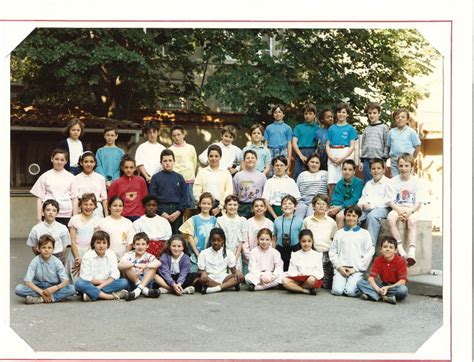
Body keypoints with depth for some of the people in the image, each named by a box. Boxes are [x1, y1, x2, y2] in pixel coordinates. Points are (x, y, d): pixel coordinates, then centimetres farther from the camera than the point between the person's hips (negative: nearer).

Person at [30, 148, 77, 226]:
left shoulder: (70, 177, 7)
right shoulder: (45, 176, 5)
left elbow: (74, 198, 8)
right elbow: (39, 198, 5)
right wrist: (39, 219, 0)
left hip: (66, 215, 1)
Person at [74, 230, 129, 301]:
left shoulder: (111, 255, 1)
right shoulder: (87, 256, -6)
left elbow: (114, 275, -7)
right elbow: (85, 277, -12)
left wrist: (100, 286, -19)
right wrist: (102, 281, -11)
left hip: (106, 285, 2)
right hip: (91, 285, -2)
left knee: (124, 282, -23)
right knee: (79, 284, -33)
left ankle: (92, 294, -30)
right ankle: (110, 296, -37)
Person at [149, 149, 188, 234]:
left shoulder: (179, 178, 11)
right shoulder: (156, 177, 5)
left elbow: (185, 197, 8)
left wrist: (179, 211, -5)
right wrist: (161, 212, -9)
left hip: (177, 213, 2)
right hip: (162, 212, -2)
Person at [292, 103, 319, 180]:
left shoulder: (317, 128, 13)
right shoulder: (298, 127, 14)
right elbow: (294, 143, 6)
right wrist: (301, 155, -8)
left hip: (313, 153, 0)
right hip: (300, 153, 0)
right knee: (297, 177, -5)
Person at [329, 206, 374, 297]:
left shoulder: (364, 233, 7)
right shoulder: (339, 233, 13)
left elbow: (369, 253, 1)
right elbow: (332, 252, 10)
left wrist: (355, 268, -6)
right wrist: (339, 267, -4)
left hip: (357, 269, -1)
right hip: (341, 268, 2)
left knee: (351, 292, -22)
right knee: (337, 291, -19)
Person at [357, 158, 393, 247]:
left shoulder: (387, 182, 3)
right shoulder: (368, 184, 26)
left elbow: (389, 200, -7)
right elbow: (363, 197, 22)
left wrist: (372, 205, -13)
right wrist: (360, 204, -3)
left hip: (383, 208, -5)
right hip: (367, 208, 6)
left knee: (372, 216, -37)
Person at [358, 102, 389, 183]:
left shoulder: (384, 127, 4)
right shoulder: (366, 129, 16)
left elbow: (386, 144, -1)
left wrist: (384, 159, -7)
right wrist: (362, 160, 11)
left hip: (378, 159, -4)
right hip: (367, 159, 4)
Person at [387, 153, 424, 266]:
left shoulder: (416, 181, 4)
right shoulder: (394, 181, 6)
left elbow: (418, 202, -1)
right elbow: (391, 201, 1)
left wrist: (410, 211, -19)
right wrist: (399, 210, -18)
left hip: (411, 209, -1)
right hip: (397, 208, 1)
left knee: (412, 221, -35)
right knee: (390, 219, -33)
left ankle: (412, 252, -44)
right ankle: (400, 249, -31)